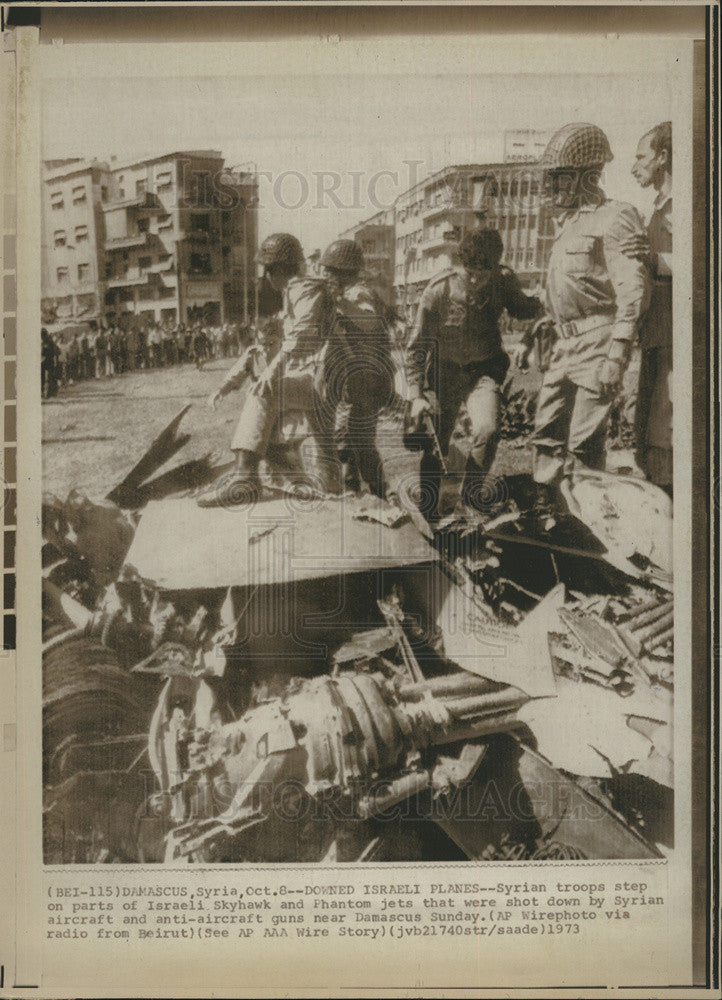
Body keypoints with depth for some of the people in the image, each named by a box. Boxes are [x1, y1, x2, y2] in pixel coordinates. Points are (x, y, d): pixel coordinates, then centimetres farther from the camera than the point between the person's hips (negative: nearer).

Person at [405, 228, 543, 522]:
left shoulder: (505, 280, -13)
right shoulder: (440, 289, -21)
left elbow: (520, 308, 11)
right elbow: (416, 345, -13)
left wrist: (545, 302, -12)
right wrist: (416, 394, -20)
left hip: (484, 368, 1)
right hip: (446, 370, -1)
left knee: (487, 430, -24)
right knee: (435, 444, 3)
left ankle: (471, 493, 3)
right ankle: (427, 509, 28)